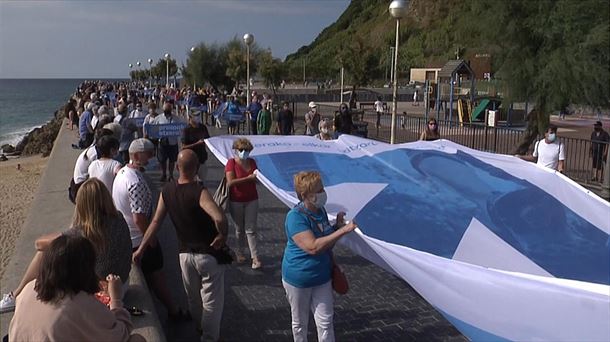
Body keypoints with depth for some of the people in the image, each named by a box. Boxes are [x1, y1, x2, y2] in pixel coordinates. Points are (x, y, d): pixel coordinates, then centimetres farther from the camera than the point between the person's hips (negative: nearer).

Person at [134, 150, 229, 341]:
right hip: (208, 253, -6)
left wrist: (141, 249, 4)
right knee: (212, 301, 11)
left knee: (193, 299, 26)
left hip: (185, 254, 6)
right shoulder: (199, 192, -24)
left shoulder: (167, 191, -6)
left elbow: (156, 222, -3)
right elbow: (220, 218, -39)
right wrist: (222, 236, -21)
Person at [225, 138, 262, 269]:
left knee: (251, 230, 2)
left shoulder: (252, 162, 3)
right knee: (239, 229, 13)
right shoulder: (231, 162, -10)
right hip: (236, 201, -2)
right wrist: (248, 178, -25)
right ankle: (240, 252, 33)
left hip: (252, 200, 3)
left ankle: (255, 258, 2)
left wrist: (256, 177, -9)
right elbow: (230, 182, -21)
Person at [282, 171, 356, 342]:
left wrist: (337, 226, -8)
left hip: (322, 276, 6)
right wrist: (343, 230, -33)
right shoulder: (295, 217, -25)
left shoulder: (320, 210, -2)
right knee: (300, 323, 15)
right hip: (299, 278, -6)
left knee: (325, 321, 9)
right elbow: (313, 247, -34)